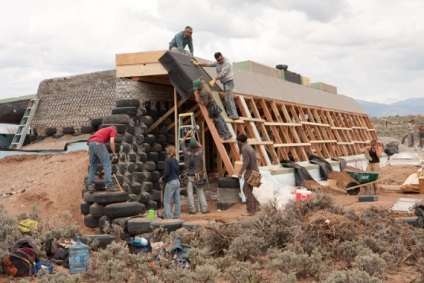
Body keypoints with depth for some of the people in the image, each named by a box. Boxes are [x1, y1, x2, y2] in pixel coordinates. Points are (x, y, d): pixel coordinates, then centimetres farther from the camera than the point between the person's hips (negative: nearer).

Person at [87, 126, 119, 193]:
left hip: (90, 143, 8)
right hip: (98, 144, -7)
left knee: (92, 167, 15)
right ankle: (109, 186, -7)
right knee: (107, 165, -3)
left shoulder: (104, 130, 38)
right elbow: (111, 142, -3)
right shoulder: (113, 130, 16)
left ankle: (90, 186, 9)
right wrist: (114, 154, 4)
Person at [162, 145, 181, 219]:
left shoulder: (167, 160, -12)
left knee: (166, 201, -2)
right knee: (177, 200, 10)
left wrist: (163, 178, -1)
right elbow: (178, 172, 13)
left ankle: (167, 217, -5)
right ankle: (176, 216, 15)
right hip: (177, 181, 8)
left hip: (170, 182, -8)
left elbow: (167, 172, -17)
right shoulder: (176, 160, 10)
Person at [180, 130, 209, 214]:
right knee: (200, 193, 6)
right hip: (197, 176, 1)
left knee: (190, 193, 1)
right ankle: (204, 209, 5)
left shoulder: (186, 152, -9)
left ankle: (192, 210, -1)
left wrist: (187, 135, 17)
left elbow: (182, 142, 7)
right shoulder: (199, 153, -7)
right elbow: (201, 146, 17)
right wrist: (194, 140, 20)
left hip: (189, 176, -1)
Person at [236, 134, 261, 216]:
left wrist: (240, 172, -20)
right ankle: (256, 205, 18)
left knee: (248, 192, -3)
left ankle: (250, 211, 1)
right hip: (254, 171, 10)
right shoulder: (249, 147, 14)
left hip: (250, 173, -10)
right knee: (245, 190, 17)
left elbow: (246, 162, -21)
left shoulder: (244, 148, -15)